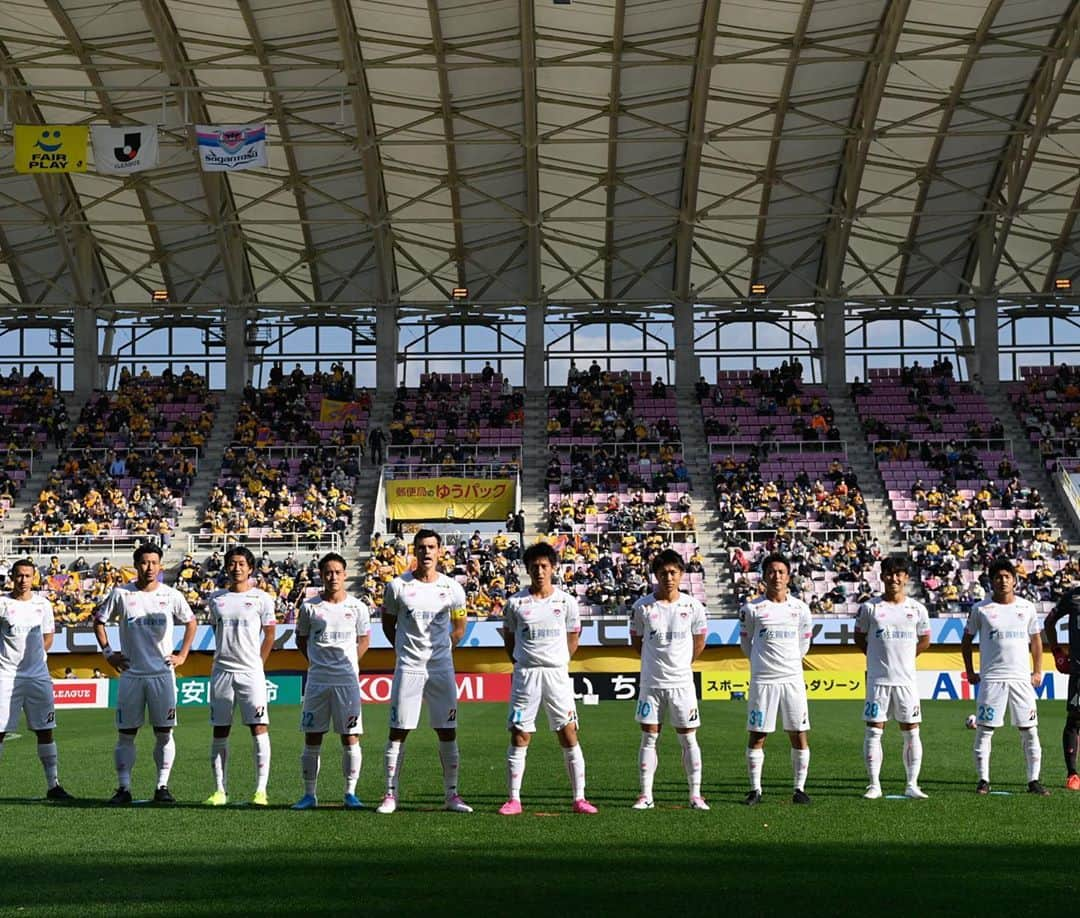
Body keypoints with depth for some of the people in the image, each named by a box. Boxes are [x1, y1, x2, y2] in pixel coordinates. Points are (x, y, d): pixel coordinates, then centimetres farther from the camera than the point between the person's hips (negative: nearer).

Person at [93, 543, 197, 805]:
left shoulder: (171, 596, 1)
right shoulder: (121, 594, 0)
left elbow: (191, 623, 15)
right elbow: (99, 620, 11)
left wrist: (182, 655, 8)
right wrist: (107, 652, 5)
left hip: (163, 673, 0)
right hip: (131, 673, 0)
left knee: (164, 733, 1)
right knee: (125, 734, 1)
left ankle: (162, 786, 9)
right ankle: (123, 788, 7)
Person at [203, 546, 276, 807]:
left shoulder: (261, 598, 0)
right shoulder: (215, 599, 9)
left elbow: (270, 635, 7)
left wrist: (257, 663, 8)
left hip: (251, 671, -3)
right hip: (221, 670, 3)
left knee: (259, 729, -9)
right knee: (220, 731, 4)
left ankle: (260, 790, -7)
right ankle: (220, 790, 11)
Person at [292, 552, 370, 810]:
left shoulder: (357, 607, 2)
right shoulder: (310, 606, 1)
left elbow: (364, 639, 15)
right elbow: (301, 639, 15)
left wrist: (349, 663, 7)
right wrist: (316, 661, 7)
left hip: (347, 680, 0)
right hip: (317, 680, 0)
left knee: (350, 738, -1)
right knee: (312, 738, 3)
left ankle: (350, 793, 8)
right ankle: (309, 794, 11)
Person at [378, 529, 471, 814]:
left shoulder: (452, 588, 2)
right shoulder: (397, 586, -2)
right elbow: (388, 623, 11)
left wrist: (439, 649, 10)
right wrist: (404, 649, 7)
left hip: (442, 669, 1)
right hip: (408, 669, -1)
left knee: (447, 732, 4)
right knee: (398, 732, 0)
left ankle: (452, 795, 12)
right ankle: (391, 794, 7)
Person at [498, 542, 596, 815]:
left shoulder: (566, 601, 2)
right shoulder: (515, 603, 1)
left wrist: (558, 663, 9)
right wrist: (522, 662, 7)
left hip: (557, 674, 0)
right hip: (525, 674, 0)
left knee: (569, 736, -2)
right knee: (519, 738, -1)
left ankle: (579, 798, 3)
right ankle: (514, 800, 6)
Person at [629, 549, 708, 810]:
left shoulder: (692, 606, -2)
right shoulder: (642, 607, -4)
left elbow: (700, 641, 12)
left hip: (682, 683, 0)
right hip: (651, 683, 0)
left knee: (688, 739, 4)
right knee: (649, 738, 3)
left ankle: (696, 795, 10)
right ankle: (646, 795, 9)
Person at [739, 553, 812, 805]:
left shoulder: (800, 608, 5)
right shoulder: (752, 608, -2)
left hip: (793, 679, 2)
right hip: (762, 680, -2)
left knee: (799, 735, 2)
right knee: (757, 736, 1)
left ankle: (800, 788, 12)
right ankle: (755, 789, 10)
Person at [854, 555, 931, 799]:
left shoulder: (917, 609, 5)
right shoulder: (869, 607, 0)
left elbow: (924, 640, 17)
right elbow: (859, 637, 10)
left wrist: (904, 657, 10)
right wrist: (880, 656, 7)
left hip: (907, 679, 2)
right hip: (878, 679, -1)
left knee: (911, 731, 3)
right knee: (874, 730, -2)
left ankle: (912, 785, 9)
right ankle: (874, 784, 4)